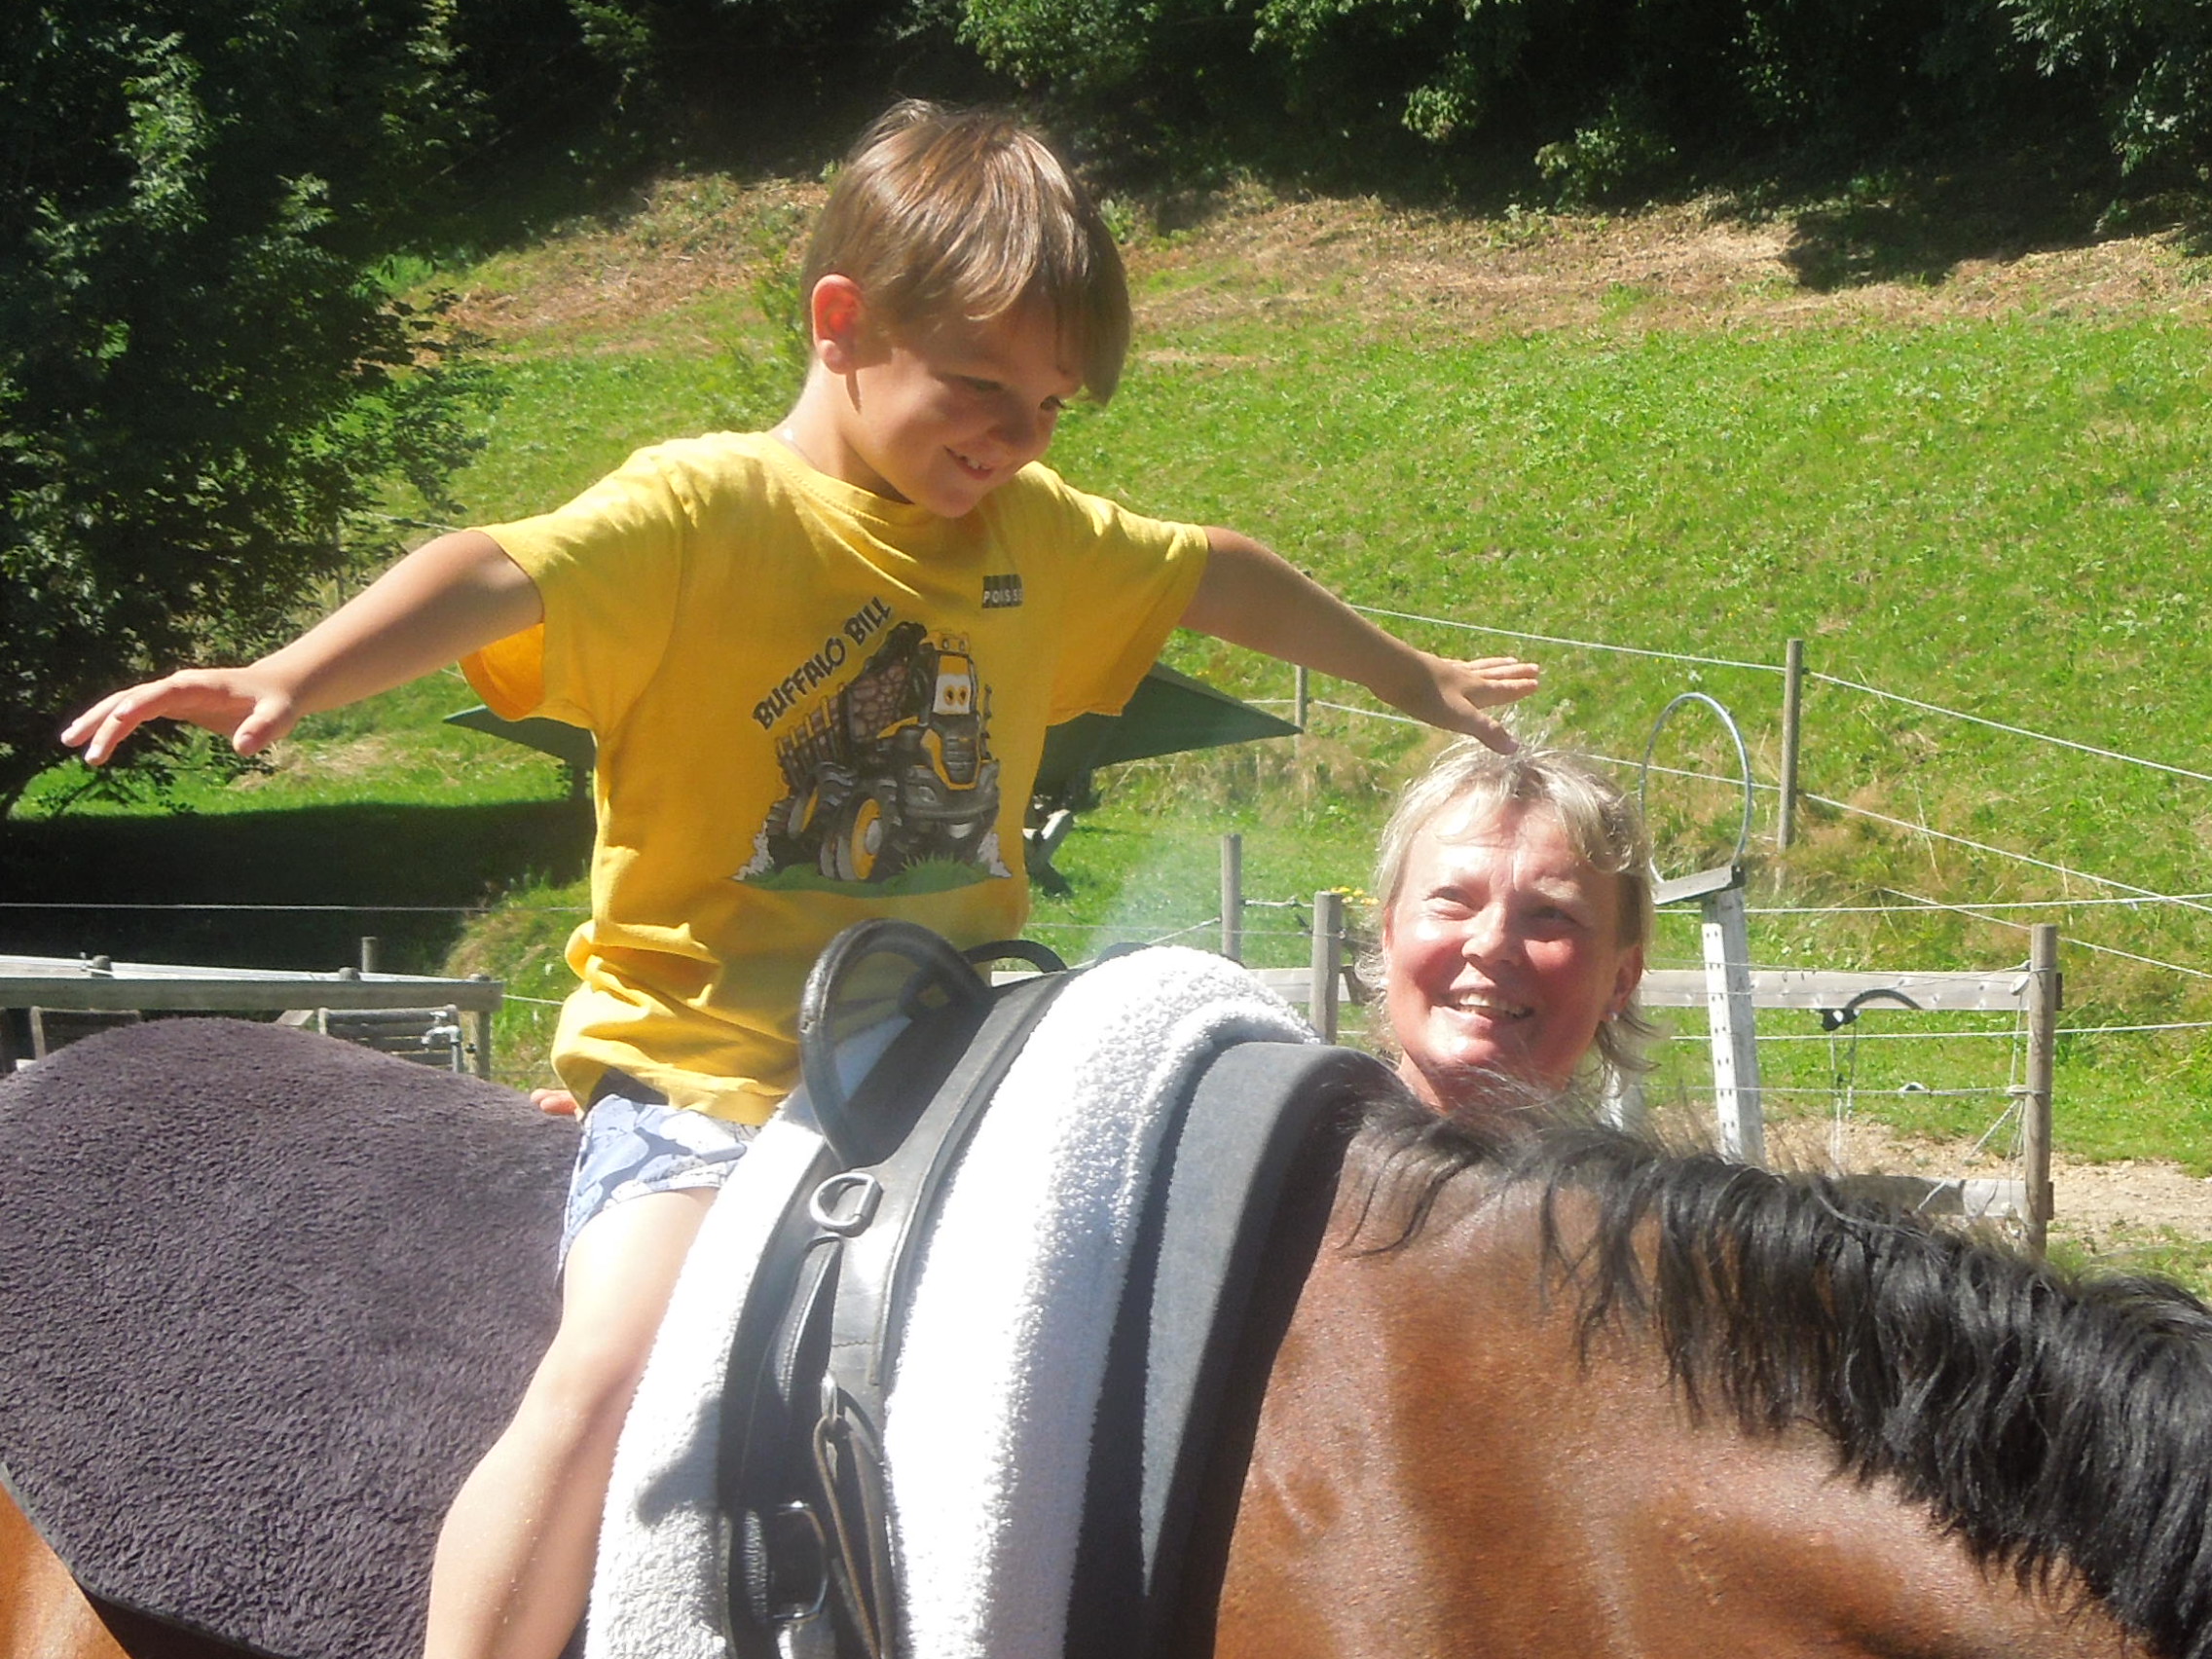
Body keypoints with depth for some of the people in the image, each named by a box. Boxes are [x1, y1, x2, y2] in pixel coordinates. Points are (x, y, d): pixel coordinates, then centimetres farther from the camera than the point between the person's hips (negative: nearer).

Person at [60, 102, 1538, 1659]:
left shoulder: (1039, 535, 10)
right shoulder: (705, 508, -11)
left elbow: (1219, 575, 28)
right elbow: (503, 576, -29)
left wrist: (1419, 679, 40)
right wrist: (294, 675, -48)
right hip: (706, 1072, -6)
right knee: (612, 1373, -27)